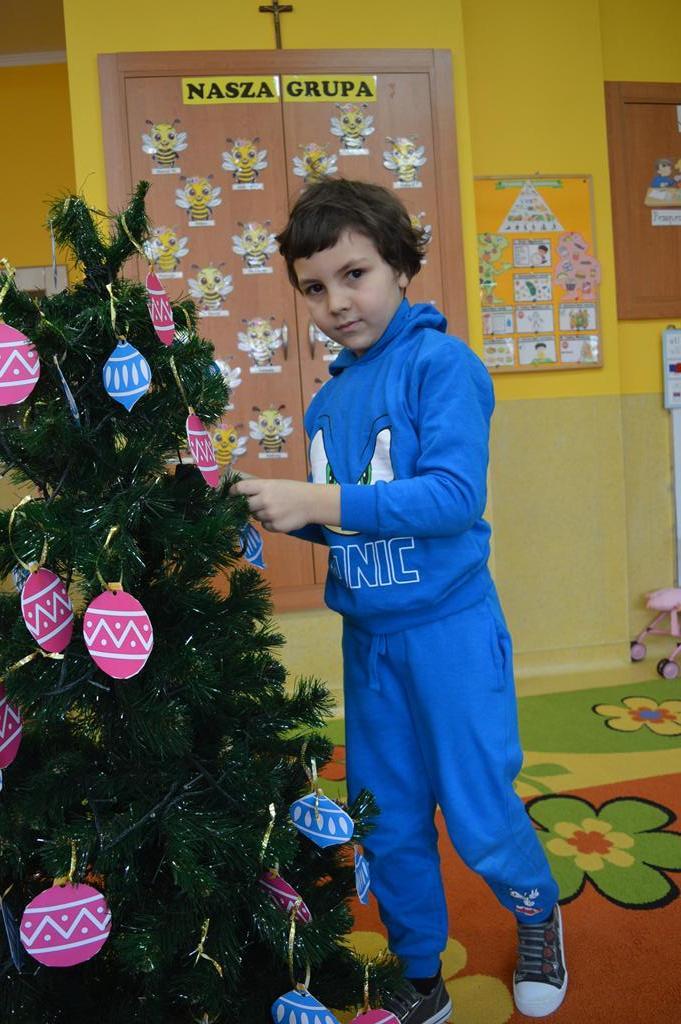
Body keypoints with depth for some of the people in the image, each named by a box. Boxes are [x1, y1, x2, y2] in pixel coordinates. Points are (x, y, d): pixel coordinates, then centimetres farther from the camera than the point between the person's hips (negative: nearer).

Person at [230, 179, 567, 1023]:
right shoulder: (328, 399, 7)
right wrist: (283, 512, -6)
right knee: (389, 827, 16)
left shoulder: (441, 363, -13)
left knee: (480, 819, 7)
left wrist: (323, 501, -28)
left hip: (449, 630, -6)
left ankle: (538, 918, 42)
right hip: (367, 636, 6)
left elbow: (455, 497, -24)